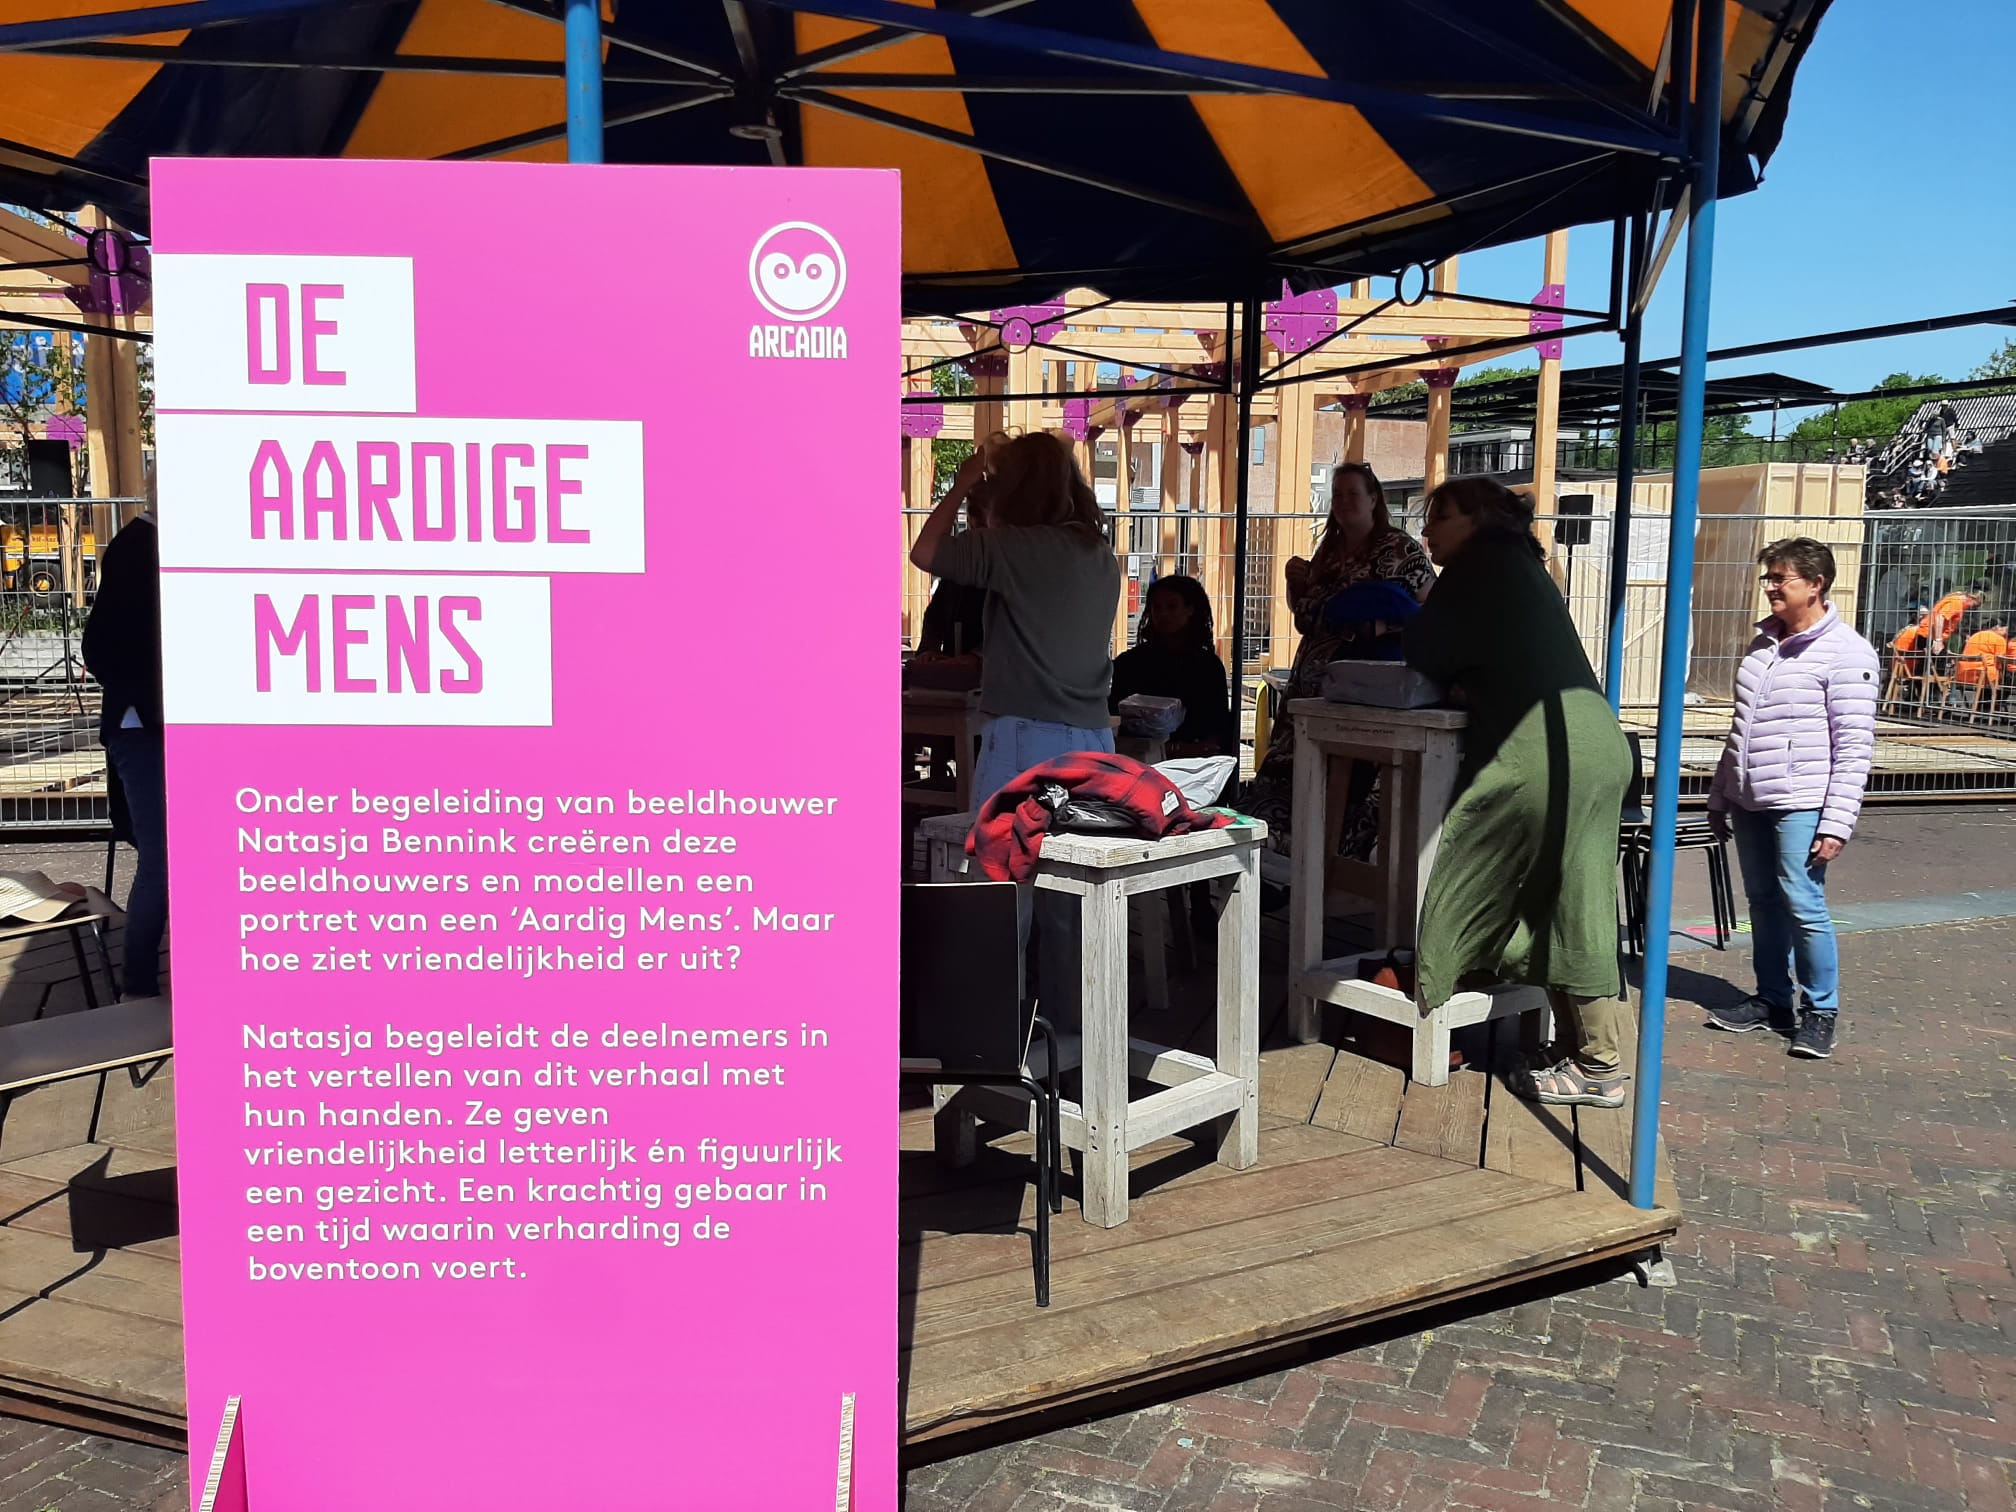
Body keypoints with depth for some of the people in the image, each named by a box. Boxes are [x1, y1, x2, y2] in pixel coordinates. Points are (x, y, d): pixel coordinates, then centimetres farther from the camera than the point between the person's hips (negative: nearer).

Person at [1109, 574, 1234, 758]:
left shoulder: (1210, 665, 16)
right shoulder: (1129, 662, 6)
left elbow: (1220, 723, 13)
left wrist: (1207, 746, -10)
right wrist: (1175, 748, -11)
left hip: (1200, 760, 3)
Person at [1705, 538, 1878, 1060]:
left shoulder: (1845, 653, -8)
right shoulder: (1763, 642, 14)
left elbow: (1854, 746, -12)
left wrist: (1837, 821, -17)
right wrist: (1719, 797, 19)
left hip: (1800, 806, -7)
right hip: (1749, 802, 7)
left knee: (1804, 906, -5)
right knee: (1764, 903, 12)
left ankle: (1820, 1012, 9)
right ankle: (1772, 1001, 23)